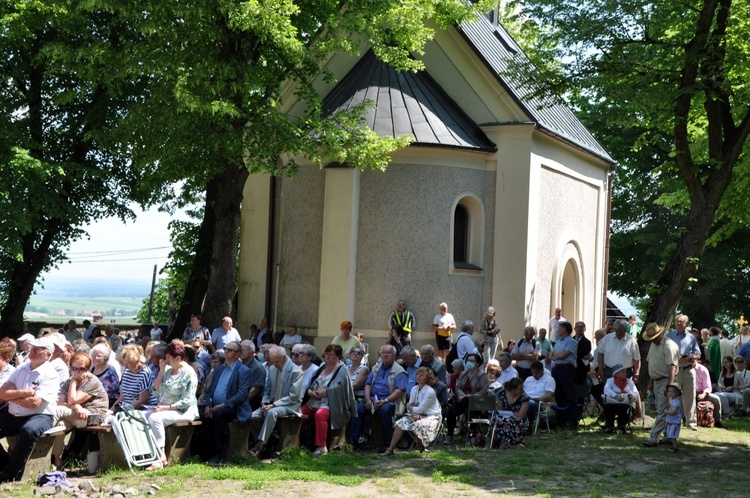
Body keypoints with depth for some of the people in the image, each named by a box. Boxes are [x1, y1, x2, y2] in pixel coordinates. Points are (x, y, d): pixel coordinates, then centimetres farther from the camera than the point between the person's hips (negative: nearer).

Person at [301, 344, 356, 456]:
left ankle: (322, 447, -31)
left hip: (330, 404, -7)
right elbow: (311, 384, 19)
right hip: (313, 403, 7)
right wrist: (309, 391, -3)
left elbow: (339, 388, -15)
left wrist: (324, 392, -18)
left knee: (320, 415, -36)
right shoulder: (322, 367, 19)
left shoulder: (342, 370, -2)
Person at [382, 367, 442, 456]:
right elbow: (409, 406, 3)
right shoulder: (414, 389, 5)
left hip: (432, 417, -8)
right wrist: (414, 414, -18)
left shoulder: (430, 392, -20)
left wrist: (410, 407, -4)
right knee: (401, 422, -11)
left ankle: (420, 450, -6)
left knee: (417, 426, -33)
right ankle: (390, 449, -10)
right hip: (419, 415, 8)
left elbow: (420, 409, -21)